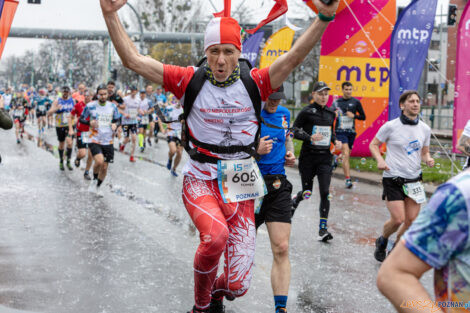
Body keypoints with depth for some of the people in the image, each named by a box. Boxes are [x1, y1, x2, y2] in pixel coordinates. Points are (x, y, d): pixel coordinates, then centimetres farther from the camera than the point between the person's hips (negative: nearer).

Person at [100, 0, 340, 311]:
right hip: (200, 181, -1)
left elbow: (295, 57, -16)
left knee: (238, 285, -2)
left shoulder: (254, 83, -3)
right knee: (216, 235, -35)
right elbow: (134, 60, -8)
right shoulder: (191, 80, -4)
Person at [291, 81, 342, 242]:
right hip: (308, 156, -3)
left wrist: (335, 141, 4)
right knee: (307, 192, 5)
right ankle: (295, 199, 43)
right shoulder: (306, 112, -7)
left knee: (325, 193, -6)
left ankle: (323, 229, -1)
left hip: (325, 157, 3)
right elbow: (294, 130, -7)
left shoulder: (331, 113, 9)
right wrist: (310, 137, -21)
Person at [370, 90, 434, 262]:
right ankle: (382, 242, 21)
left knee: (412, 220, 2)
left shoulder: (425, 129, 5)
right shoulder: (390, 126, -8)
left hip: (414, 179, 5)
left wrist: (428, 159, -6)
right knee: (398, 219, -11)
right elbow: (373, 145, 3)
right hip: (393, 179, -4)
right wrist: (380, 160, -16)